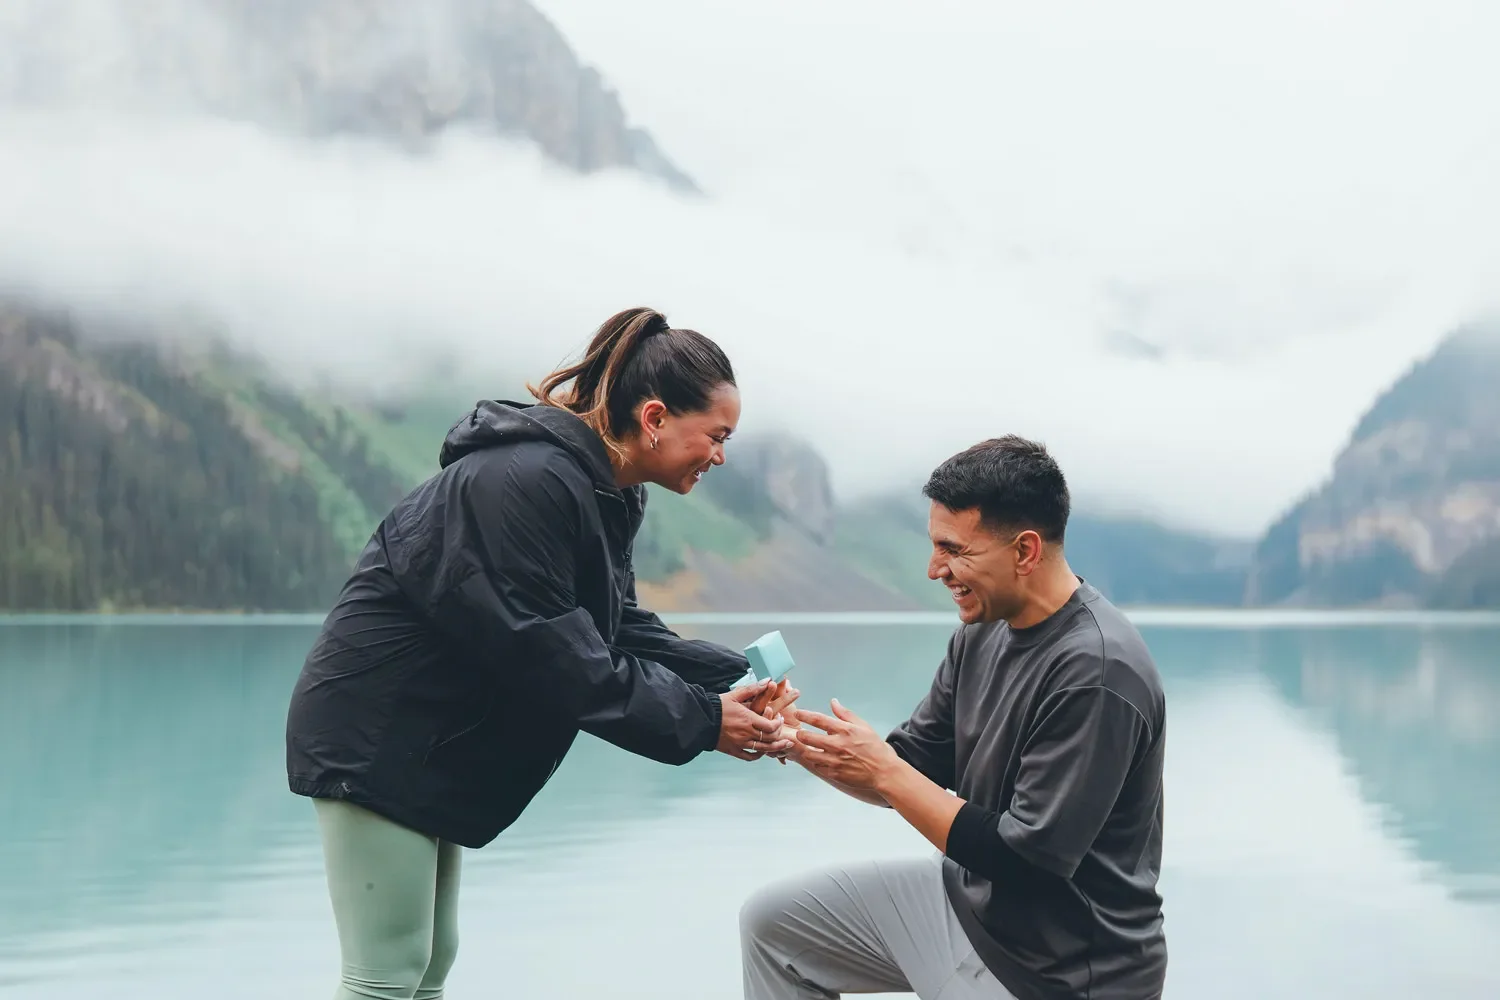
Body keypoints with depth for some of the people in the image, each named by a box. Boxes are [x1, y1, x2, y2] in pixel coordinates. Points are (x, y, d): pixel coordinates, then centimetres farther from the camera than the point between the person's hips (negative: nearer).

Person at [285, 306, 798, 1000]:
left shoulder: (607, 493, 6)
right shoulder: (530, 480, -25)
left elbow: (621, 629, 7)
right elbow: (550, 653, -26)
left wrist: (733, 680, -7)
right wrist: (699, 721, -21)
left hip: (433, 746, 10)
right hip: (375, 739, -10)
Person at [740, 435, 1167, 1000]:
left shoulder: (1095, 674, -27)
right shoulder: (983, 628, -1)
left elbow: (1023, 858, -25)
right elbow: (915, 772, 6)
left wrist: (884, 770, -20)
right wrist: (803, 743, -11)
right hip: (967, 894, 8)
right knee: (772, 922, 9)